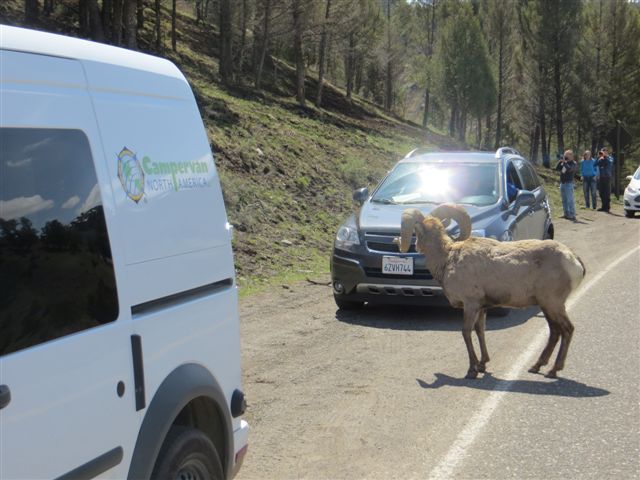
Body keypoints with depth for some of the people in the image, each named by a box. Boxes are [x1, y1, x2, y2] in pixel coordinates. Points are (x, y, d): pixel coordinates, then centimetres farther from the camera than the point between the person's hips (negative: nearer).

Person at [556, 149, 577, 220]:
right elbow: (557, 169, 11)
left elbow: (569, 169, -23)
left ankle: (572, 215, -9)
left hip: (568, 183, -8)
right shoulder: (563, 163, 15)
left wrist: (564, 162, -15)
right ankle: (566, 214, 18)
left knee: (570, 200, -10)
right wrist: (560, 162, 1)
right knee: (564, 200, 11)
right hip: (562, 183, 8)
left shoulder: (573, 163, -5)